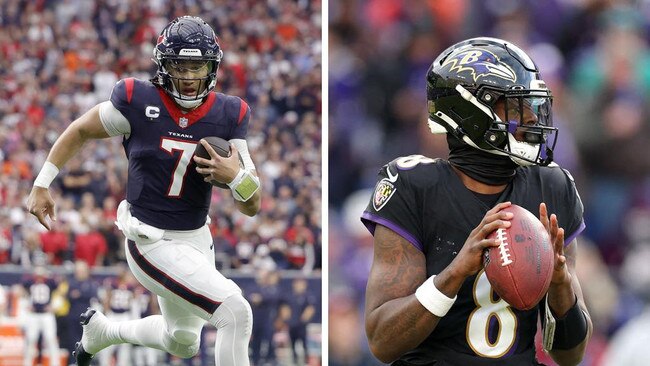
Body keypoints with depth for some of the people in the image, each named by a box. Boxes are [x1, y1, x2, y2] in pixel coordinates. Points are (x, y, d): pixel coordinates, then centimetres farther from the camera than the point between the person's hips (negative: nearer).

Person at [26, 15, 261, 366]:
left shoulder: (228, 116, -6)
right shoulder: (138, 102, -16)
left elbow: (252, 207, -5)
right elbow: (80, 130, 3)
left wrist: (236, 177, -26)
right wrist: (41, 185, 3)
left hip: (197, 239, 6)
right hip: (152, 242, -6)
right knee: (235, 312, -22)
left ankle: (101, 331, 52)